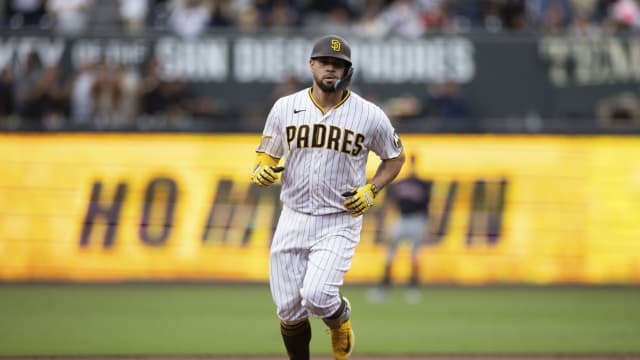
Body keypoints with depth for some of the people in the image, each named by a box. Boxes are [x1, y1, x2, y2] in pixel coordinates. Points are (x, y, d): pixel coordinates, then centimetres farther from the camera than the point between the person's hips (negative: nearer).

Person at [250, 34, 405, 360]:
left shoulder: (369, 116, -4)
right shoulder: (285, 107, 2)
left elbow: (395, 158, 10)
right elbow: (266, 155, 11)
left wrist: (371, 191, -6)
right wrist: (261, 171, -13)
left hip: (340, 223, -3)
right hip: (293, 220, 3)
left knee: (316, 296, -21)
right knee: (289, 310, 2)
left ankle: (340, 317, 15)